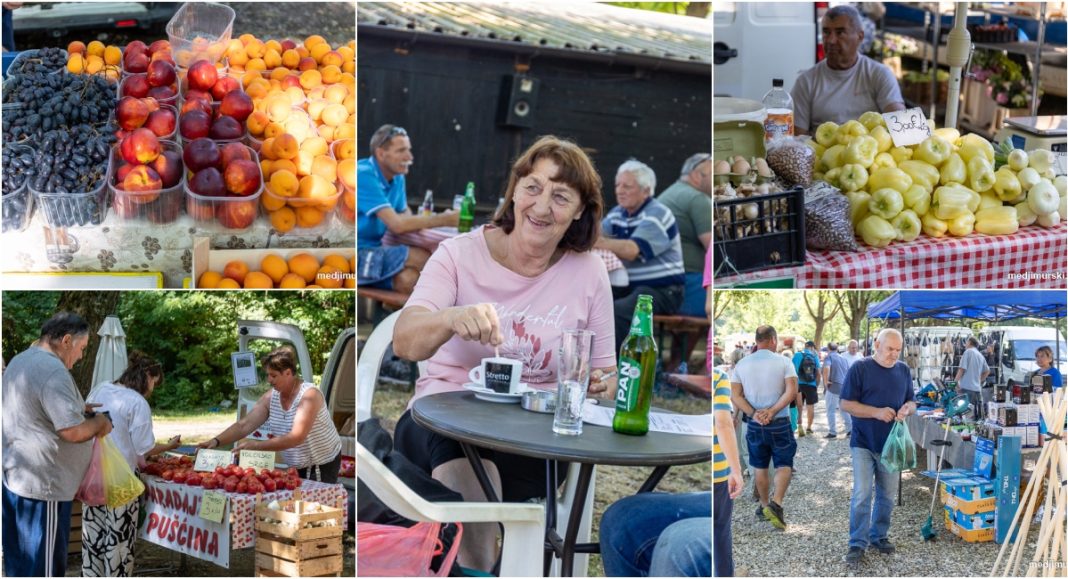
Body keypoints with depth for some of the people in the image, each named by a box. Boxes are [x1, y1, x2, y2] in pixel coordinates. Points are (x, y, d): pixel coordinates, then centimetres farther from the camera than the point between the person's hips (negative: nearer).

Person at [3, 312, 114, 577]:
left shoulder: (19, 361, 11)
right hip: (42, 485, -10)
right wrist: (99, 422, -6)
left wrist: (78, 408, 16)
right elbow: (74, 432, -25)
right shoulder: (53, 371, -20)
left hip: (14, 475, 10)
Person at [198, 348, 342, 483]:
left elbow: (296, 438, -33)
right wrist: (216, 441, -21)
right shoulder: (270, 398, -2)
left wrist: (256, 445, -38)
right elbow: (244, 425, -5)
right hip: (295, 467, 6)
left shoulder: (309, 395, -23)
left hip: (322, 466, -6)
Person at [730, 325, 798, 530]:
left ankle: (764, 505, 25)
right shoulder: (783, 362, -7)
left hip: (755, 424, 3)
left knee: (759, 467, 16)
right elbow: (791, 392, -17)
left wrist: (754, 413, -9)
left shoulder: (742, 364, 1)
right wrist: (772, 411, -16)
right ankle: (776, 504, -14)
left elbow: (735, 396, -4)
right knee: (784, 465, 4)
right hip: (780, 423, -3)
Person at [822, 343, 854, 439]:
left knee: (831, 410, 1)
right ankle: (850, 428, 18)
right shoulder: (844, 358, 16)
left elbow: (826, 368, -25)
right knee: (844, 409, 18)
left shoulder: (829, 357, -5)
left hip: (833, 387, -6)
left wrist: (826, 381, -16)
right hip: (845, 386, 6)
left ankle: (832, 432, 0)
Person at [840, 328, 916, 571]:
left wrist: (907, 408, -10)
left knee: (887, 495, 13)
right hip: (864, 443, -5)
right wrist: (876, 412, -22)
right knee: (862, 495, -7)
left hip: (890, 444, 5)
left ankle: (879, 536, 28)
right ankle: (857, 544, -1)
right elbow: (846, 404, -10)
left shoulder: (903, 370, 6)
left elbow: (911, 402, 14)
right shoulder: (860, 368, -9)